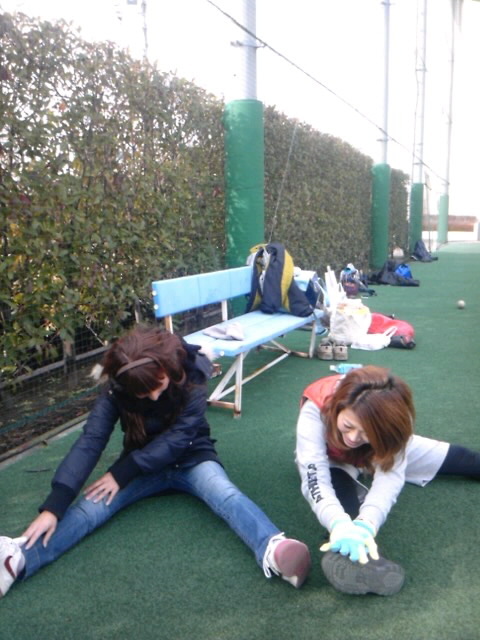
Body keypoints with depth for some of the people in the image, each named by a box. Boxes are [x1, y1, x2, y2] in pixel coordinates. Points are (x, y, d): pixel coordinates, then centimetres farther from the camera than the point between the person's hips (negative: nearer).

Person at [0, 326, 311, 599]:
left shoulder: (192, 377, -22)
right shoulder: (117, 388, -17)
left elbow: (177, 438, -25)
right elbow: (91, 441, -27)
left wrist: (122, 472, -28)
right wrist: (54, 504, -37)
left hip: (191, 457, -1)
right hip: (144, 464, 2)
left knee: (225, 493, -33)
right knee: (94, 502, -25)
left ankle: (272, 550, -60)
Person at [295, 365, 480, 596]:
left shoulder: (390, 416, -35)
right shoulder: (316, 408, -41)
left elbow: (391, 475, -41)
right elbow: (314, 477, -46)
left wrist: (367, 523, -58)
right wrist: (339, 524, -63)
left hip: (383, 450, 3)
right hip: (332, 460, -3)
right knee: (337, 483, -38)